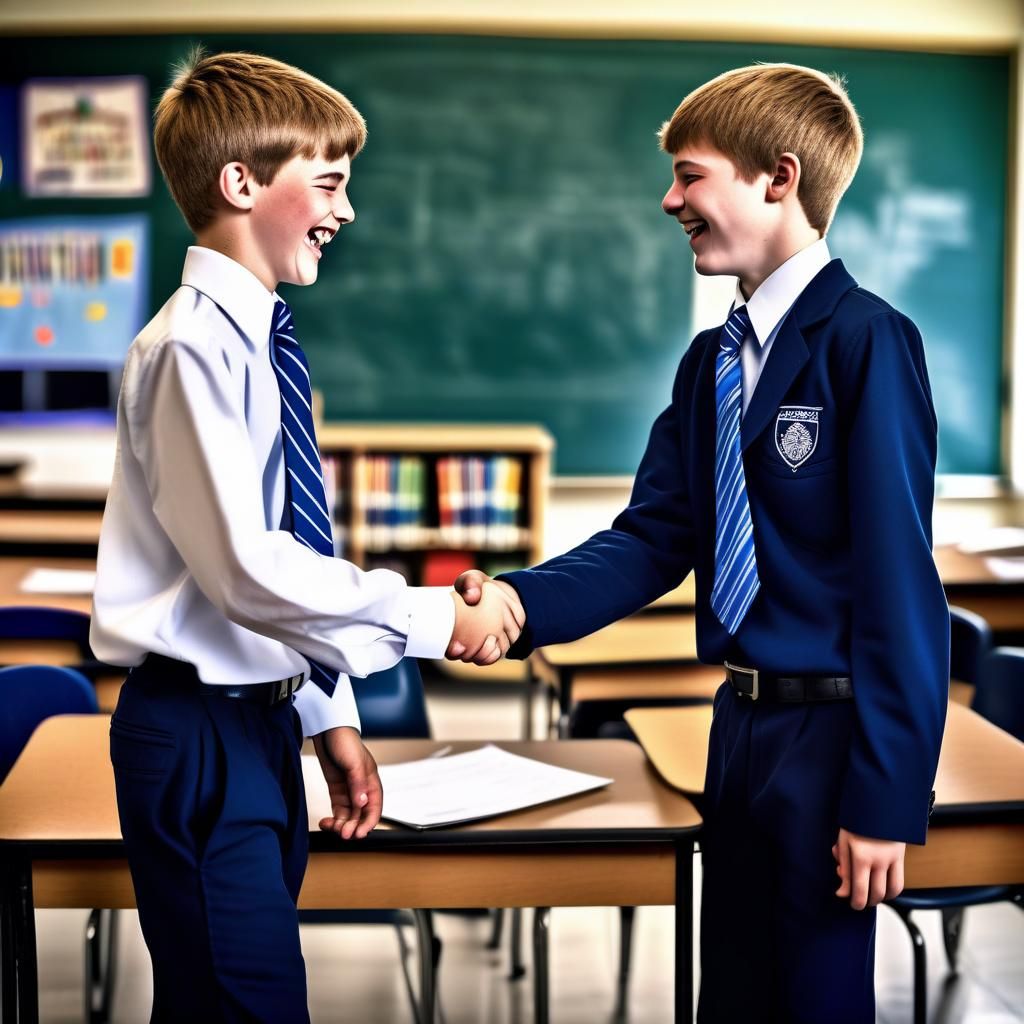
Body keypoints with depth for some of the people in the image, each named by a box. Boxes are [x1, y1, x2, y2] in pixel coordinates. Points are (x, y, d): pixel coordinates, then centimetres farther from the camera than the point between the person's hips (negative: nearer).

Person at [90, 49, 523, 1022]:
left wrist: (329, 716, 18)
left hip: (262, 715, 9)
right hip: (199, 731, -9)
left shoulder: (257, 342, 12)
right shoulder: (194, 346, -16)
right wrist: (435, 617, -16)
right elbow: (247, 567, -22)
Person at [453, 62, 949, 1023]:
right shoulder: (713, 359, 9)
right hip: (742, 725, 8)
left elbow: (898, 574, -19)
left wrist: (885, 797, -18)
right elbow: (655, 539, 6)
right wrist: (524, 601, -12)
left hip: (829, 729, -8)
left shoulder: (866, 341, -16)